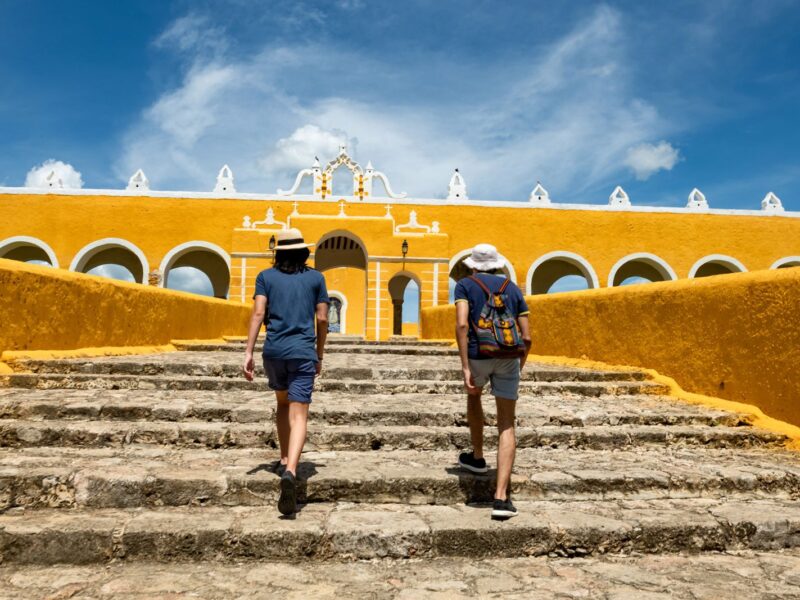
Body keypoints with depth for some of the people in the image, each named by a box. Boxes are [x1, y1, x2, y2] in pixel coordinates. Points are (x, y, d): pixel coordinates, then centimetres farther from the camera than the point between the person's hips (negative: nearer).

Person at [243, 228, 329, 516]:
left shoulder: (266, 276, 9)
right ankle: (290, 472, -26)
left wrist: (248, 352, -5)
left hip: (274, 350, 2)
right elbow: (322, 319, 6)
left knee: (283, 403, 25)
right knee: (299, 416, -6)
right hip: (303, 351, -2)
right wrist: (319, 355, 15)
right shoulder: (315, 277, 9)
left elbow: (258, 313, -3)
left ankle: (285, 461, 31)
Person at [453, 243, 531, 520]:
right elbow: (527, 337, 12)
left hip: (478, 355, -1)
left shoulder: (465, 285, 8)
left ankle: (477, 457, 43)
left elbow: (462, 324, -10)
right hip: (508, 356, 2)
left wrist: (465, 368, -11)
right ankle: (501, 497, -6)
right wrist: (519, 367, 25)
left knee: (473, 395, 32)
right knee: (506, 426, 5)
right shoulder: (512, 288, 18)